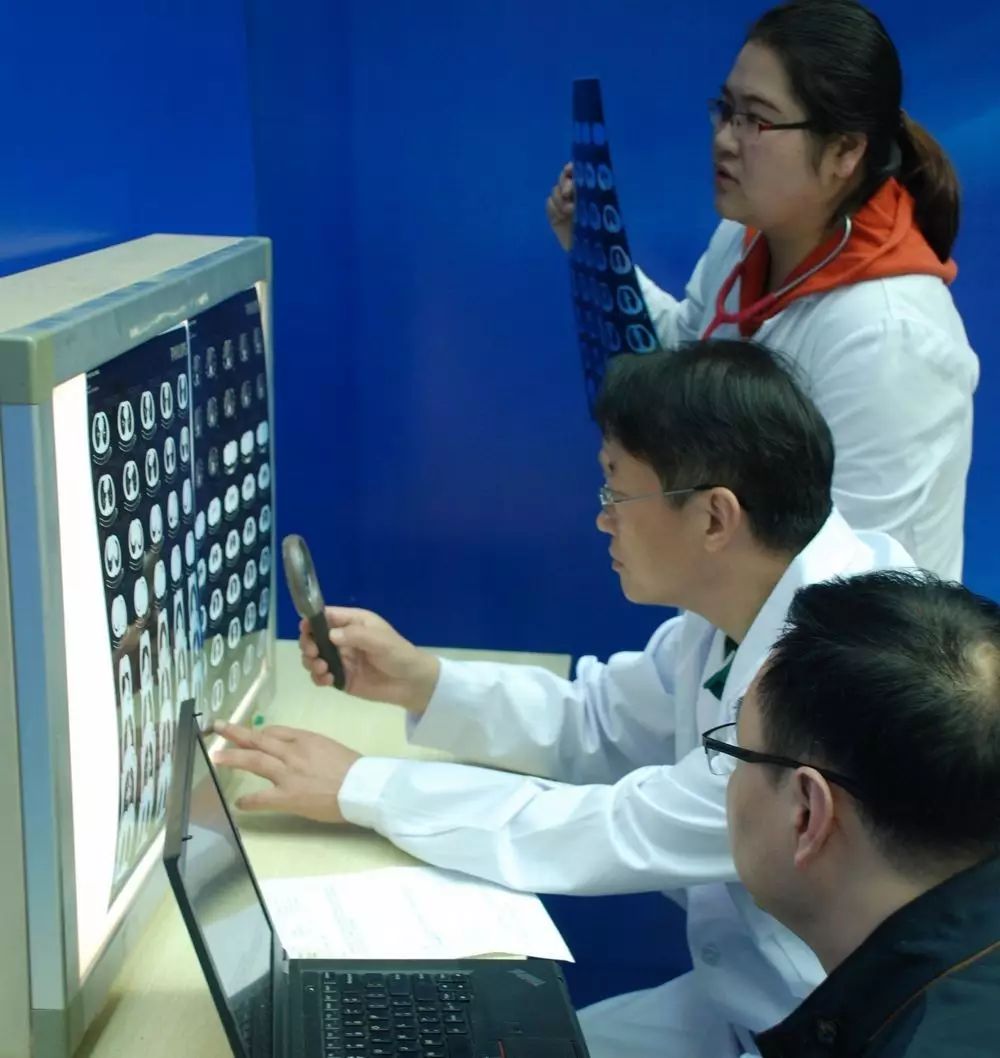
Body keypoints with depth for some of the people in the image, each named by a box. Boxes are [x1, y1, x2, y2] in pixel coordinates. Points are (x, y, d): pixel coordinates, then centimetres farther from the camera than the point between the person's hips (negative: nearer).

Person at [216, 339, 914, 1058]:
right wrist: (421, 682, -5)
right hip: (743, 998, 7)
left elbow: (626, 834, -27)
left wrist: (360, 787, -20)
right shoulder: (742, 606, -2)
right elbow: (596, 722, 11)